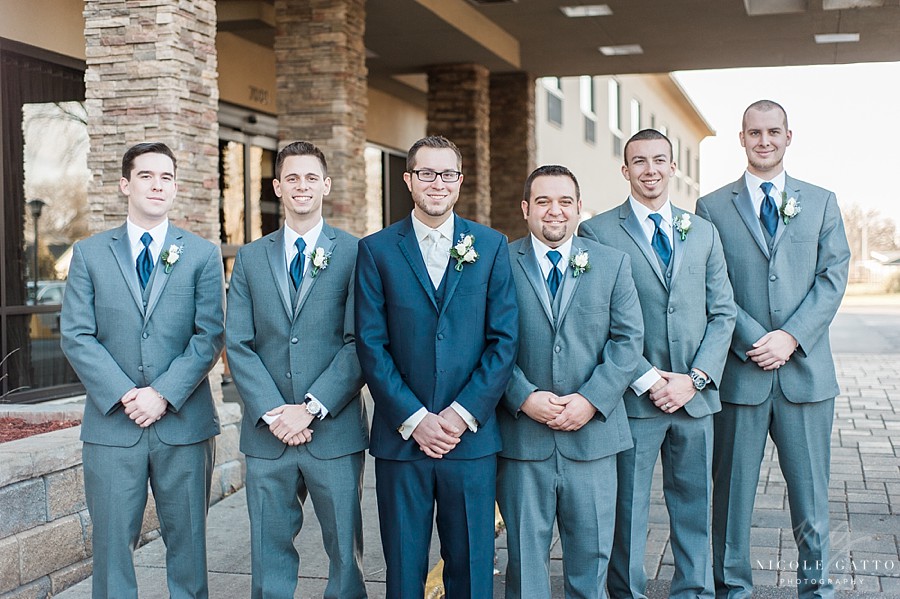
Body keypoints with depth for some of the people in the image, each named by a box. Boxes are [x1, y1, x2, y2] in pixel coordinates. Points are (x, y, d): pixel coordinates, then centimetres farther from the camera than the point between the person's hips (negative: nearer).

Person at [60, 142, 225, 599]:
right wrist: (124, 395, -12)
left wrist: (163, 394, -13)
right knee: (112, 542, 5)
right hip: (111, 425, 0)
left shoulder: (203, 255, 5)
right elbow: (76, 336, -1)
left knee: (187, 540, 8)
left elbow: (210, 335, -2)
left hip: (184, 423, 0)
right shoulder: (89, 253, 7)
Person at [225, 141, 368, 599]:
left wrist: (311, 408, -14)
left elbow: (360, 343, -6)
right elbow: (237, 343, 3)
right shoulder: (250, 258, 10)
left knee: (345, 552, 7)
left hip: (334, 431, -2)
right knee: (269, 553, 10)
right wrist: (272, 412, -9)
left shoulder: (356, 254, 0)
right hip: (267, 434, 3)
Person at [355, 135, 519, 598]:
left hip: (471, 436, 1)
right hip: (401, 437, 0)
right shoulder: (376, 250, 3)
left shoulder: (491, 247, 6)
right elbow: (371, 345, -2)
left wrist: (463, 414, -9)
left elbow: (504, 339, 1)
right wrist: (414, 419, -10)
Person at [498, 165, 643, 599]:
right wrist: (525, 398, -15)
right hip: (521, 435, -1)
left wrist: (590, 400, -11)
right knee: (525, 553, 8)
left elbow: (627, 338, 1)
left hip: (592, 433, 2)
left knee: (591, 553, 11)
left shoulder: (612, 263, 7)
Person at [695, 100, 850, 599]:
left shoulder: (821, 202, 11)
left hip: (805, 368, 1)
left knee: (810, 489, 7)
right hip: (739, 371, -1)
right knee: (732, 488, 6)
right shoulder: (712, 208, 6)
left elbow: (833, 277, 2)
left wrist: (791, 337, -10)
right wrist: (753, 341, -12)